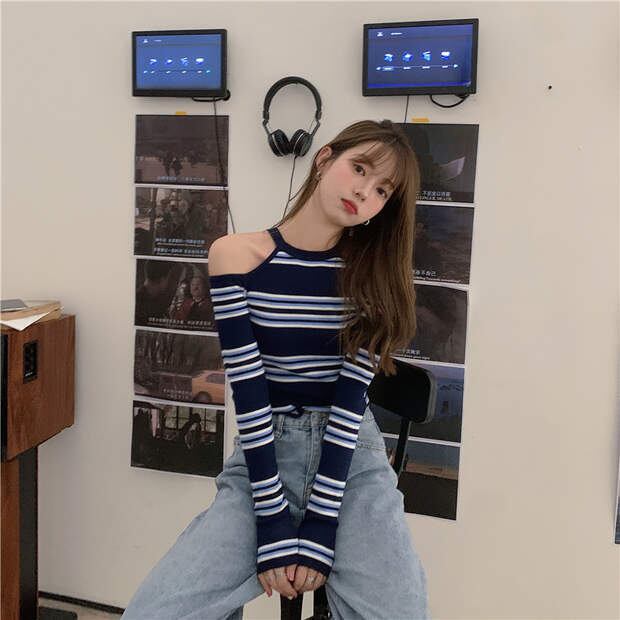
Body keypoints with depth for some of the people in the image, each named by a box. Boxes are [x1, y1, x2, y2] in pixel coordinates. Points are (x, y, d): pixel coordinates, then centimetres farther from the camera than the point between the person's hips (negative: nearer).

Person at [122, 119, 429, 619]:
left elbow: (351, 398, -9)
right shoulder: (237, 256, -6)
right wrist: (274, 528, -14)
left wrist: (319, 529, -15)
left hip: (355, 464, 1)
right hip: (262, 462, 0)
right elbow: (248, 395, -11)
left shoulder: (374, 273, -1)